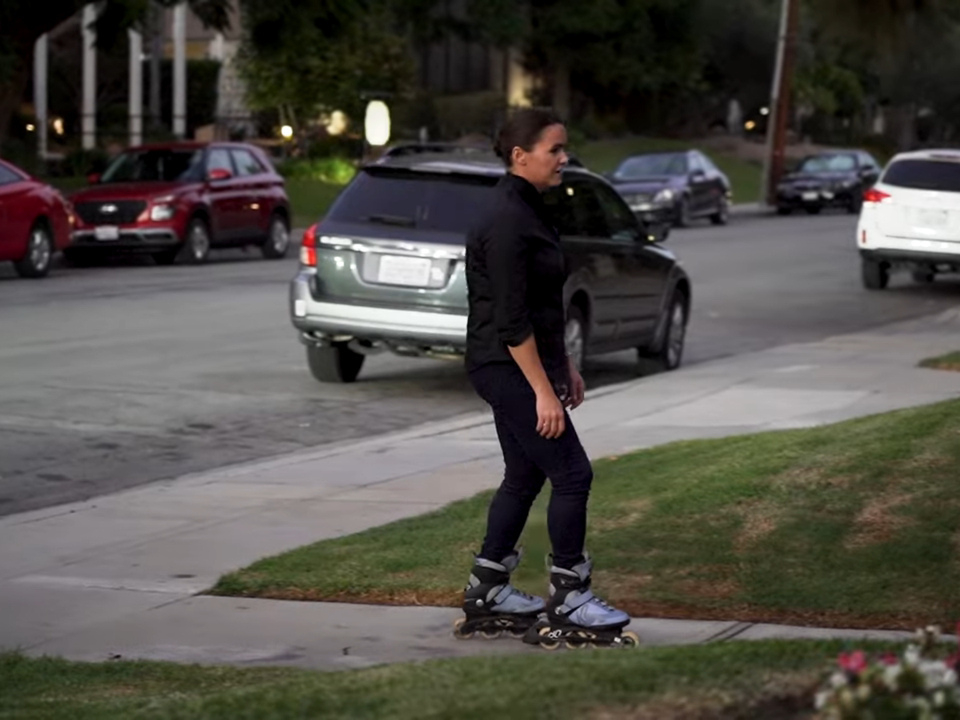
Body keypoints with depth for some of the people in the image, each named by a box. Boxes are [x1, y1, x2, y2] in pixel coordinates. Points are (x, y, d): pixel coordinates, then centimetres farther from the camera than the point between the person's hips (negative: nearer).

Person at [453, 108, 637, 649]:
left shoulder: (529, 209, 11)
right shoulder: (506, 220, -20)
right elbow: (511, 318, -22)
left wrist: (564, 366, 20)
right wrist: (543, 391, -21)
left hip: (525, 364, 10)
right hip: (507, 367, -10)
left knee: (525, 476, 15)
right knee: (572, 473, -6)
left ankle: (487, 595, 21)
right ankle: (568, 605, 3)